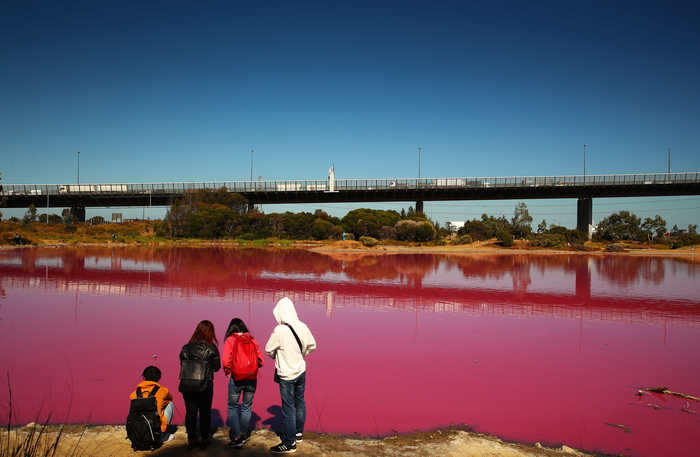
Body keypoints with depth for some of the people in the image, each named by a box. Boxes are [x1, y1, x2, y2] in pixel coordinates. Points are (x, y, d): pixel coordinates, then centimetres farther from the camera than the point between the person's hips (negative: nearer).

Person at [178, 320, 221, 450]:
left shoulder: (186, 348, 2)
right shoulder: (211, 348, -8)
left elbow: (182, 365, 8)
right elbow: (216, 367, 1)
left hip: (186, 385, 3)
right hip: (204, 385, -2)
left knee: (190, 412, 11)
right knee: (205, 412, 12)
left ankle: (191, 439, 15)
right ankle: (204, 439, 18)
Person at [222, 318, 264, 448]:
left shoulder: (230, 340, -5)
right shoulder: (252, 340, 4)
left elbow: (226, 361, -13)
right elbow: (260, 360, 2)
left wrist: (227, 371, 4)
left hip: (236, 378, -3)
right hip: (252, 379, 3)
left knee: (233, 407, 9)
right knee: (246, 407, 17)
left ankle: (236, 436, 1)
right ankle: (244, 435, 25)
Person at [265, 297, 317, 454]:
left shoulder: (280, 330, -23)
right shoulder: (302, 327, -6)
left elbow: (269, 350, -11)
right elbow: (312, 345, 6)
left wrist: (277, 357, 9)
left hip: (286, 375, -6)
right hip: (301, 371, 6)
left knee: (288, 407, 1)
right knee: (299, 401, 20)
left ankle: (289, 443, 8)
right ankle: (298, 433, 36)